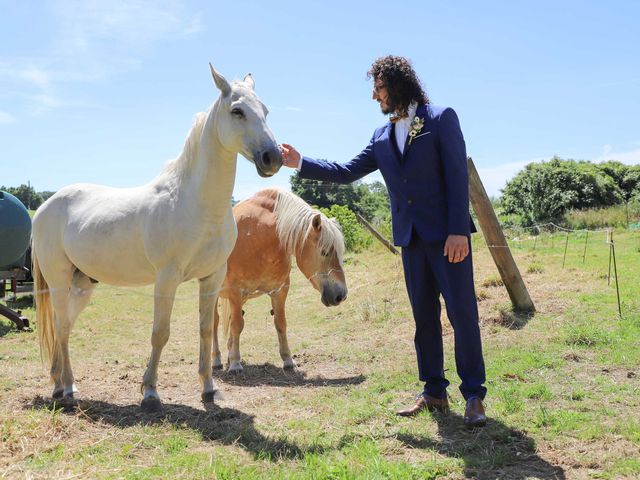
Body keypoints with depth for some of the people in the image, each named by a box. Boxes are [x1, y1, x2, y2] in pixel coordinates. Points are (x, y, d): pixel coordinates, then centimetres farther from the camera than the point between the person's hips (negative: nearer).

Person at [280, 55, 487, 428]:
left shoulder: (441, 118, -3)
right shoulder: (382, 137, 14)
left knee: (462, 312, -4)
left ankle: (474, 396, 3)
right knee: (424, 315, 9)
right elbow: (347, 172, 17)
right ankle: (434, 392, 18)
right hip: (411, 238, 6)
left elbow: (458, 176, -9)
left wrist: (458, 230, -16)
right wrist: (300, 162, 11)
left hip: (447, 235, -6)